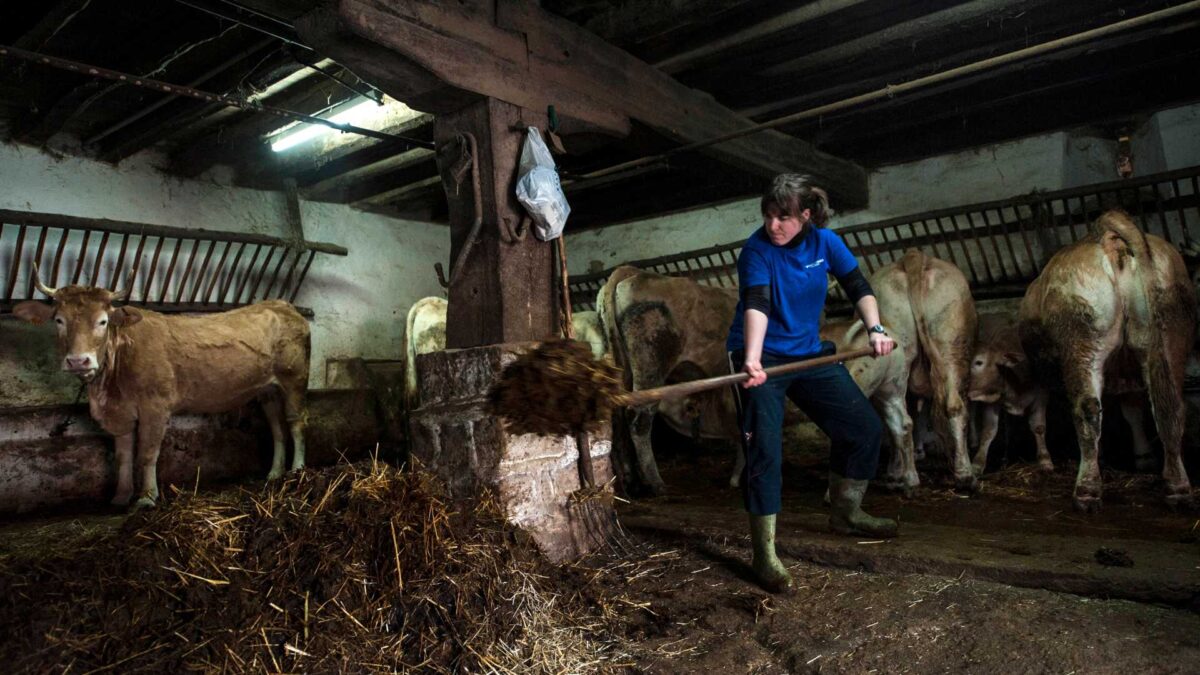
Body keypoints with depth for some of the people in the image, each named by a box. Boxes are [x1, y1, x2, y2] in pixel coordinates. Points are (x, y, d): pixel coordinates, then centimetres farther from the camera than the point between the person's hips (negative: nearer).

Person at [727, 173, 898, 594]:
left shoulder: (825, 242, -3)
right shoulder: (757, 250, -18)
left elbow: (858, 287, 6)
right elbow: (756, 305, -32)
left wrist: (875, 328, -10)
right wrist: (752, 359, -46)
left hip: (809, 354, 6)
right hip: (762, 358, -6)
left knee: (865, 428, 10)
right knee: (764, 450, -16)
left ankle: (845, 513, 31)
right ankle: (765, 554, -8)